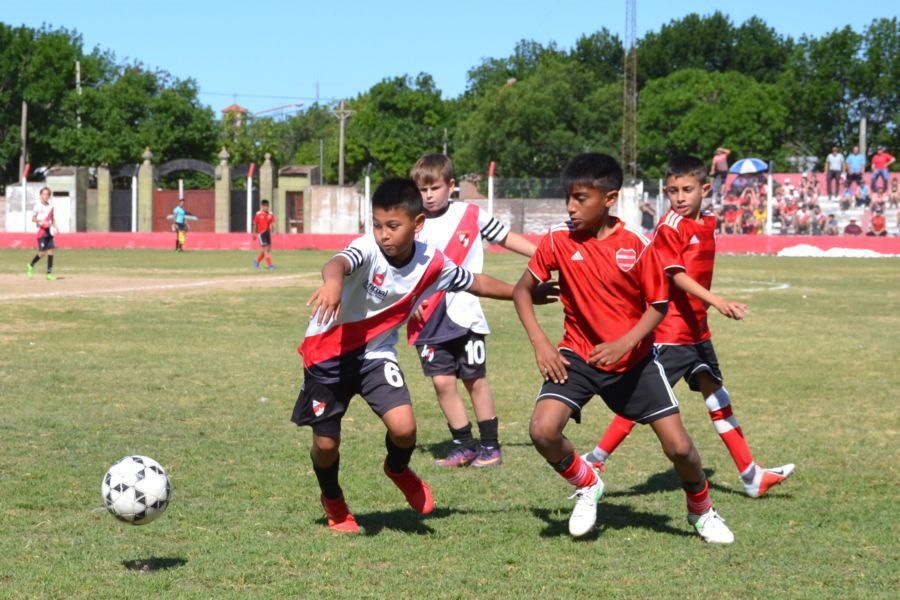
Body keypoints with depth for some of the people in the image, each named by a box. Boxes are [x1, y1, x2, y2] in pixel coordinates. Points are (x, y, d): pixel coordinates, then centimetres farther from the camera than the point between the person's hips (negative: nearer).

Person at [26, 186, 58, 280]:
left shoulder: (51, 207, 11)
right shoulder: (38, 207, -5)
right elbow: (33, 219, -6)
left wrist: (55, 227, 4)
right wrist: (42, 221, -21)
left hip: (49, 231, 5)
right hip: (41, 231, -5)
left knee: (51, 251, -1)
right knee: (42, 252, -8)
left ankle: (49, 273, 1)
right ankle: (30, 266, 17)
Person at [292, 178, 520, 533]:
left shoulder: (431, 264, -12)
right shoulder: (368, 250, -26)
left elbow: (476, 283, 7)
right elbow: (339, 262, -50)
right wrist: (333, 280, -75)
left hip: (375, 352, 3)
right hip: (327, 352, -3)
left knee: (404, 427, -17)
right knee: (325, 443, 3)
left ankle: (398, 469, 20)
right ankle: (333, 500, 37)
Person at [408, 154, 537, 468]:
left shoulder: (471, 215, 0)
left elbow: (505, 237, 10)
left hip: (465, 315, -1)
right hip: (430, 321, 1)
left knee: (475, 380, 4)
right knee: (442, 381, -3)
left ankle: (490, 445, 15)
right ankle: (462, 445, 8)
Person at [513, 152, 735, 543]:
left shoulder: (637, 245, -14)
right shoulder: (558, 240, -10)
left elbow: (658, 305, -6)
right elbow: (522, 290, 1)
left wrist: (624, 344, -21)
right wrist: (540, 342, -12)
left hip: (634, 359, -1)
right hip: (577, 356, 1)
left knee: (679, 447, -5)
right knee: (543, 430, -23)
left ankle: (701, 510, 27)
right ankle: (587, 486, 8)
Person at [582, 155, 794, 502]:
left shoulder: (707, 224, 10)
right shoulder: (670, 226, -13)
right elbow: (677, 276, -23)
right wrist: (716, 301, -32)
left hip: (696, 328, 8)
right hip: (670, 330, -8)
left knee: (715, 394, 10)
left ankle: (751, 476, 13)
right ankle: (594, 462, 2)